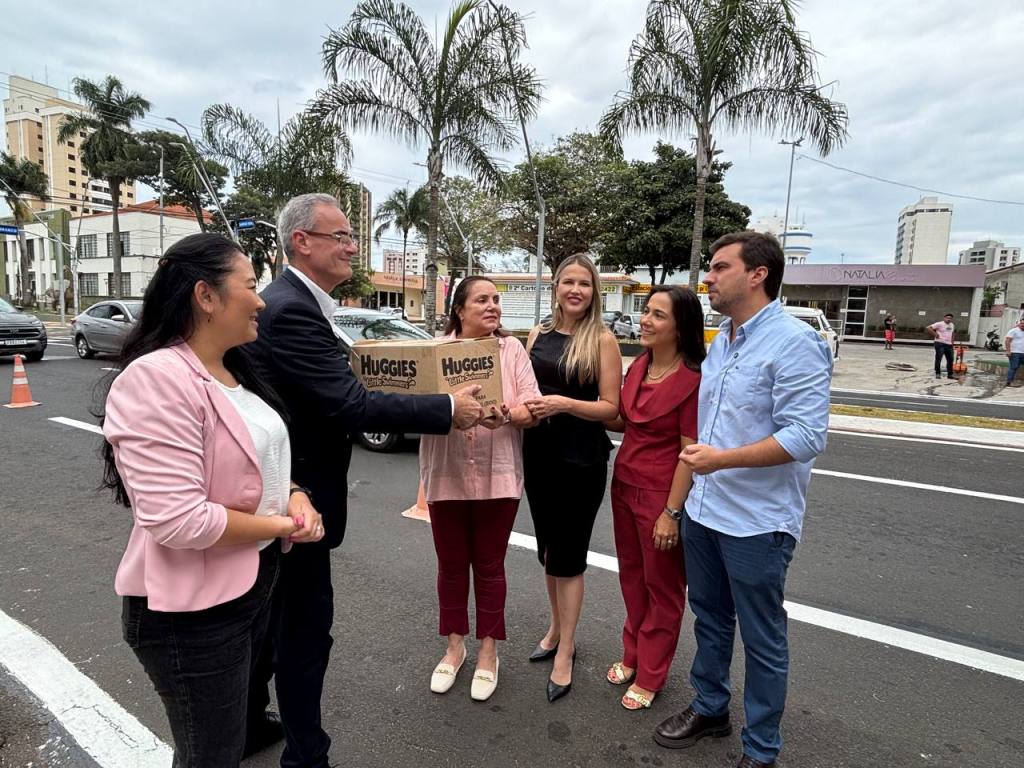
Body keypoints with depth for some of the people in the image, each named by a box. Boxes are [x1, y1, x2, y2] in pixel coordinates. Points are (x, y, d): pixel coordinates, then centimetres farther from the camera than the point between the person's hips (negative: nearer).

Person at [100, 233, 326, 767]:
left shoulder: (234, 371, 4)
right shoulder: (157, 378, -25)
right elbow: (178, 520, -30)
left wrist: (295, 498, -9)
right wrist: (283, 526, -18)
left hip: (254, 586, 9)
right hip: (191, 611, -8)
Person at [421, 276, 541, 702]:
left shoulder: (512, 349, 1)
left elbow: (533, 409, -5)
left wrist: (507, 414, -26)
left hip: (497, 476, 0)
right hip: (446, 475, 1)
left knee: (489, 566, 12)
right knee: (451, 564, 14)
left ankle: (488, 651, 31)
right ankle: (454, 645, 35)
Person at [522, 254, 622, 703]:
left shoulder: (602, 340, -7)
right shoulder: (538, 334, 6)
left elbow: (610, 408, -10)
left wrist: (563, 403, -24)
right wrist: (521, 406, -7)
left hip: (582, 461, -5)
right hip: (538, 455, 5)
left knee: (569, 555, 4)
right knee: (548, 548, 17)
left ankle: (564, 654, 19)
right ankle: (558, 628, 38)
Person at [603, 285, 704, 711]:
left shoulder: (692, 379, -18)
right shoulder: (639, 366, 4)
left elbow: (691, 452, -18)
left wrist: (671, 512, -17)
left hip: (662, 494, -7)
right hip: (625, 484, 7)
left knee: (662, 586, 12)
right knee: (631, 575, 20)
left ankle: (649, 676, 30)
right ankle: (632, 655, 40)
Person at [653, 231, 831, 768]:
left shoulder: (794, 343, -16)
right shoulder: (719, 342, 10)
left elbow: (807, 436, -23)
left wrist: (722, 459, -26)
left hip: (757, 522, -8)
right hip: (704, 510, 8)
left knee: (761, 639, 10)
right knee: (709, 619, 22)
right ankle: (709, 709, 43)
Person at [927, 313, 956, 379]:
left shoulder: (952, 325, 15)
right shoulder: (939, 324, -9)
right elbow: (928, 328, -16)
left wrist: (952, 342, 17)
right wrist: (935, 334, -15)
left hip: (949, 344, 7)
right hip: (940, 344, -7)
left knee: (950, 360, 7)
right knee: (938, 359, -4)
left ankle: (950, 374, 15)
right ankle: (938, 374, 3)